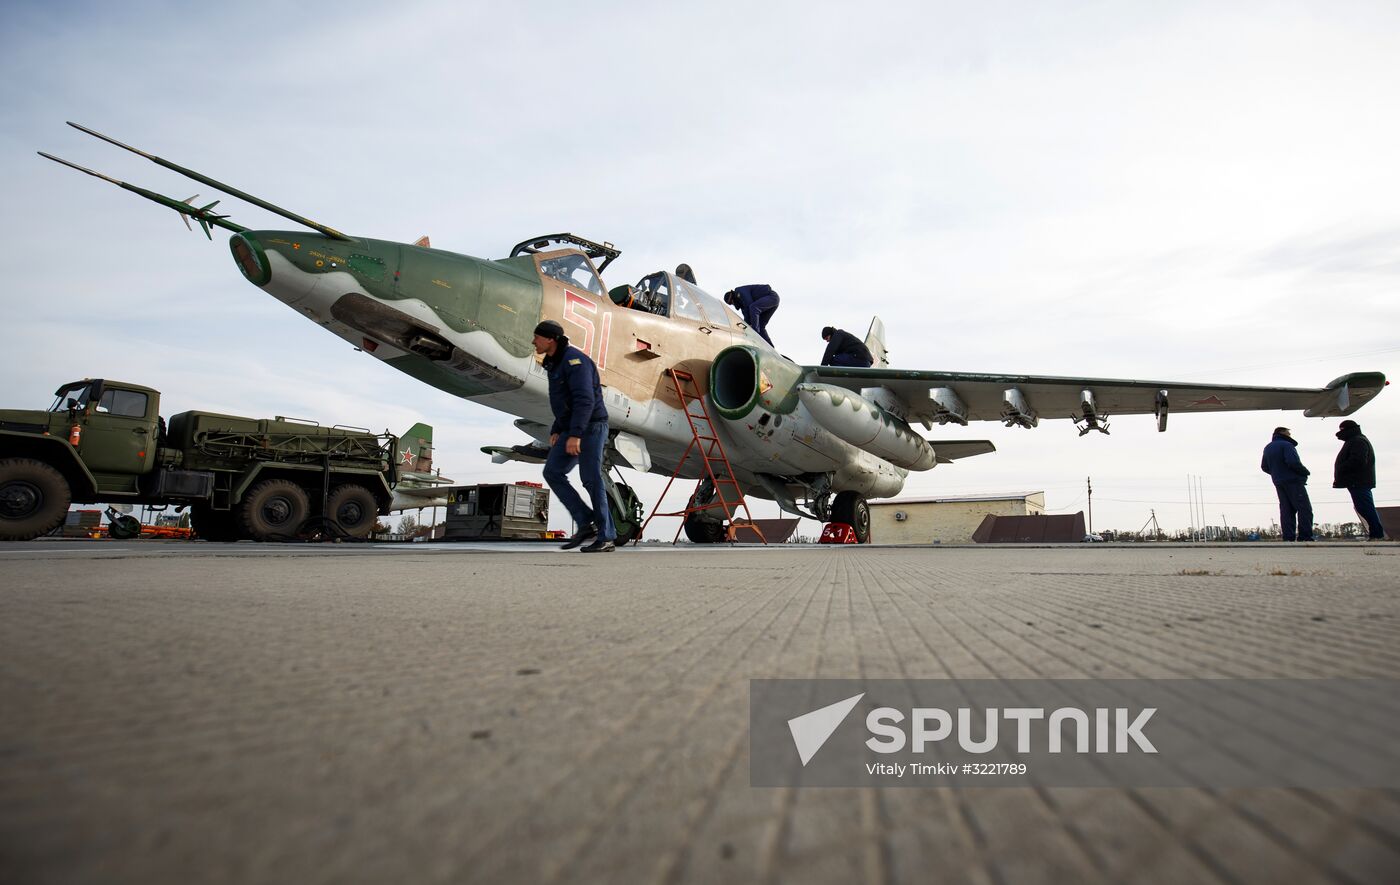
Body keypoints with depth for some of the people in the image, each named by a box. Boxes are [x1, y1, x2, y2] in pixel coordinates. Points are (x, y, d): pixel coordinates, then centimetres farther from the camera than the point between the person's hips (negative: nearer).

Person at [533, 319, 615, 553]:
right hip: (572, 431, 9)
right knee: (552, 473, -3)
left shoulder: (574, 359, -16)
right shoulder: (555, 364, 17)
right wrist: (556, 431, 13)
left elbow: (585, 400, -26)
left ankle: (605, 538, -3)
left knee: (591, 479, -10)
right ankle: (587, 524, -3)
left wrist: (574, 435, -31)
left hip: (590, 427, -9)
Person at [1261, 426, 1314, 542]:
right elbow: (1293, 462, -23)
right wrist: (1305, 472, -8)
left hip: (1278, 483, 8)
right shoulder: (1286, 445, -11)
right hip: (1294, 481, -8)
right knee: (1304, 509, -6)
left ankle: (1288, 537, 1)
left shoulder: (1267, 448, 15)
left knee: (1286, 510, 7)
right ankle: (1305, 537, -13)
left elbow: (1264, 467, 18)